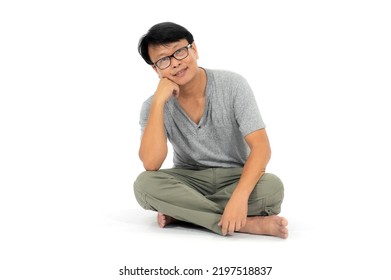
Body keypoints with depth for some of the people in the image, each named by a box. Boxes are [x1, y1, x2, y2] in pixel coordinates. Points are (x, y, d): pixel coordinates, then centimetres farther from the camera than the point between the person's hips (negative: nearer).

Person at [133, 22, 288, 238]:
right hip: (189, 181, 1)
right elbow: (151, 164, -24)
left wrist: (239, 196, -36)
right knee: (144, 184, -30)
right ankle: (248, 224, -29)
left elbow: (261, 147, -20)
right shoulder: (154, 106, -8)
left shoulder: (232, 85, -12)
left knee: (272, 187, -33)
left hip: (235, 178, -1)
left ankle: (180, 211, -20)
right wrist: (159, 101, -26)